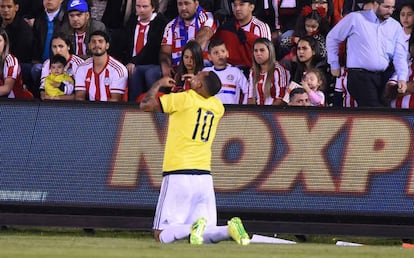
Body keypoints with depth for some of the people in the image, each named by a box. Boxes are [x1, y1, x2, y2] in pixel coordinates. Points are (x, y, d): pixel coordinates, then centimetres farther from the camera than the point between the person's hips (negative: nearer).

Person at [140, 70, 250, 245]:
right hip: (205, 177, 5)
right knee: (206, 235, 6)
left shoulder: (183, 99, -6)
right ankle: (229, 229, -23)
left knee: (161, 235, -4)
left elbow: (145, 105, 0)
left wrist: (159, 84, 14)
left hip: (178, 175, -5)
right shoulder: (217, 107, 10)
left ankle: (192, 229, -31)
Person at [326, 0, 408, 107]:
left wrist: (402, 78, -14)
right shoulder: (355, 19, -3)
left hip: (383, 77, 5)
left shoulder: (395, 26, 8)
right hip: (360, 75, -5)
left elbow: (400, 55, 1)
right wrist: (334, 65, 10)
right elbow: (332, 38, 8)